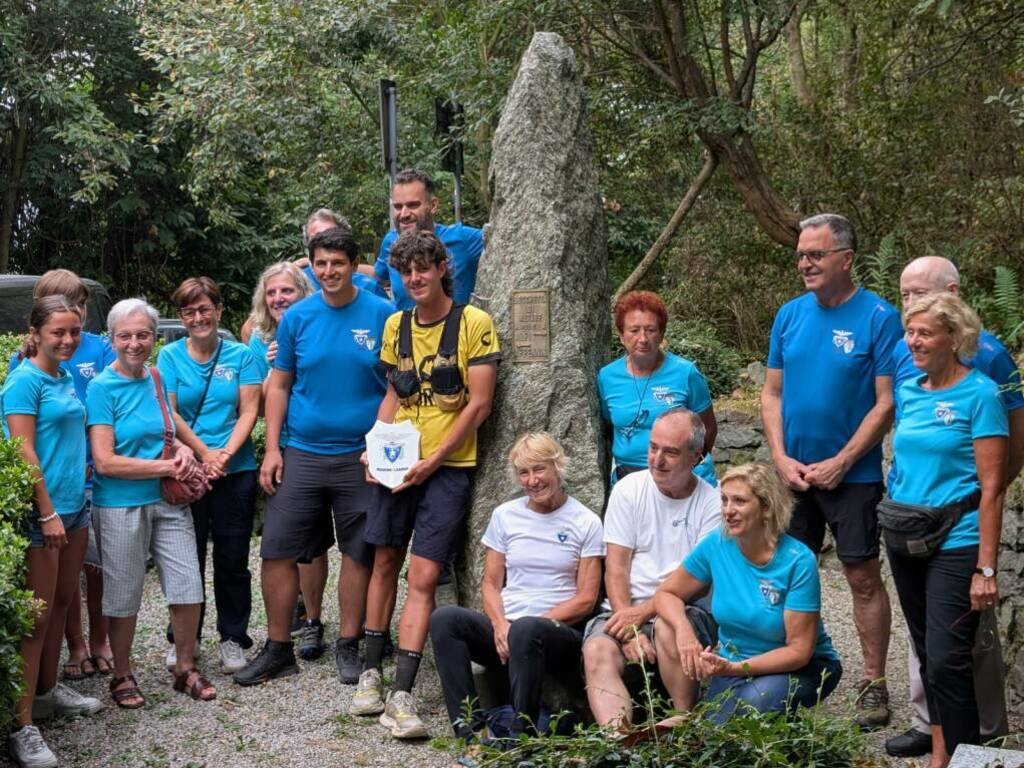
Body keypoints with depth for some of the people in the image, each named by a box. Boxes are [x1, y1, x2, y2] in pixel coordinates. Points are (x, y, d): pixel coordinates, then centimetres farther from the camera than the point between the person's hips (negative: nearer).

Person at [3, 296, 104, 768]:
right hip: (40, 511, -8)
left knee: (62, 602, 16)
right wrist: (48, 513, -19)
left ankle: (47, 690, 31)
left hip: (74, 505, 8)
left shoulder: (66, 379, 11)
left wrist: (79, 491, 16)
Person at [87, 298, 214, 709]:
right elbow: (105, 462, -17)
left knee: (188, 586, 7)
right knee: (124, 596, 7)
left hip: (167, 502, 5)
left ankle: (185, 667, 25)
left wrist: (182, 449, -3)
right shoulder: (102, 388, -12)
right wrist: (168, 467, -17)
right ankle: (122, 676, 26)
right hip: (120, 507, -5)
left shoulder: (156, 378, 5)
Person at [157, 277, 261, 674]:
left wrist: (225, 454, -13)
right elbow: (168, 413, -3)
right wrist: (204, 453, -10)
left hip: (236, 472, 0)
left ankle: (232, 637, 17)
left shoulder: (241, 355, 4)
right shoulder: (170, 356, 3)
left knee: (232, 558, 5)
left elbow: (248, 412, 0)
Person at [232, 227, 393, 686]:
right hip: (301, 454, 2)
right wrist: (272, 449, 1)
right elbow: (279, 386, 8)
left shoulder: (381, 315, -3)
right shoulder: (297, 317, 3)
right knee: (277, 551, 1)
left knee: (357, 553, 6)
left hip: (361, 456, -1)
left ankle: (348, 646, 21)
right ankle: (278, 649, 14)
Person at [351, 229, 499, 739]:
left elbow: (479, 404, -9)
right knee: (385, 562, 9)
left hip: (448, 466, -4)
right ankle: (371, 672, 22)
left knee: (423, 576, -9)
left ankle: (402, 695, -8)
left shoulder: (474, 323, -7)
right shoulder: (395, 325, 9)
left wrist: (431, 461, -13)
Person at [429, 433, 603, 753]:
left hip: (559, 634, -4)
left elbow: (585, 599, -1)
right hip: (504, 629, 4)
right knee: (444, 618, -25)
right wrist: (501, 625, -10)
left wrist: (527, 625, -12)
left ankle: (522, 733, -29)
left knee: (527, 630, -39)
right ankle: (469, 727, -28)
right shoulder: (505, 516, 14)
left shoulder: (586, 523, 4)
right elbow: (491, 583, 12)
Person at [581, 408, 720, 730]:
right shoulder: (629, 489, 6)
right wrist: (630, 629, -15)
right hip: (626, 609, 2)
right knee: (597, 652, -29)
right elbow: (616, 567, 0)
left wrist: (644, 612, -17)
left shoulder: (712, 504, 1)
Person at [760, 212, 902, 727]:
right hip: (793, 471, 5)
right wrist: (782, 459, -4)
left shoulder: (878, 317, -9)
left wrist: (839, 464, -15)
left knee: (863, 577, 1)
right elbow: (772, 393, 8)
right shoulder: (790, 314, 5)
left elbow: (886, 403, -11)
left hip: (851, 474, -4)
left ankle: (873, 684, 12)